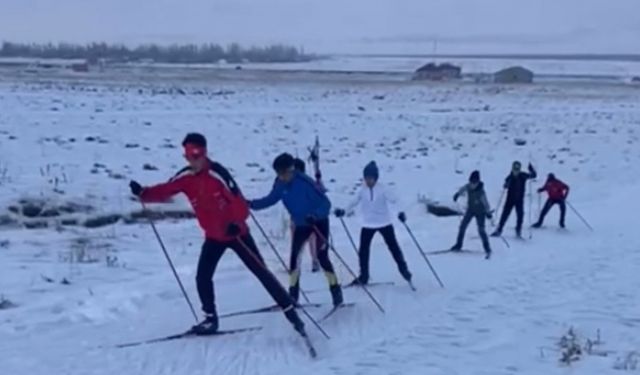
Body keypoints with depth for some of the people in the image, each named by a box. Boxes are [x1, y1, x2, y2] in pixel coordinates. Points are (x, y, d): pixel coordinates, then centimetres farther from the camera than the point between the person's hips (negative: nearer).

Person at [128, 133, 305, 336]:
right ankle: (210, 319, 16)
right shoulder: (185, 177, -6)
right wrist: (142, 192, -28)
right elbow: (164, 191, -10)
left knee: (261, 272, -1)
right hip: (213, 236, 5)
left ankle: (290, 311, 6)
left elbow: (239, 201, -27)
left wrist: (236, 223, -43)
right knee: (202, 277, -2)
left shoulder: (217, 174, -24)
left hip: (236, 233, -5)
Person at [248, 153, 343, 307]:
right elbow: (271, 199, 2)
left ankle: (336, 290, 0)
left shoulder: (305, 182, -31)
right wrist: (252, 204, -11)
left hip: (319, 222, -6)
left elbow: (325, 203, -31)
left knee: (322, 257, -12)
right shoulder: (280, 184, -13)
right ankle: (293, 294, 10)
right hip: (301, 224, 6)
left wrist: (315, 215, -48)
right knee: (294, 256, 0)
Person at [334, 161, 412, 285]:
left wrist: (400, 212, -36)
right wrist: (344, 211, -4)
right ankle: (363, 277, 11)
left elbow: (393, 201, -20)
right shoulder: (363, 190, -2)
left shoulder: (383, 189, -13)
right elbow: (355, 203, 8)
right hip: (368, 224, 3)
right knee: (363, 250, 1)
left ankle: (404, 270, 17)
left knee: (393, 247, 3)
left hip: (384, 223, -3)